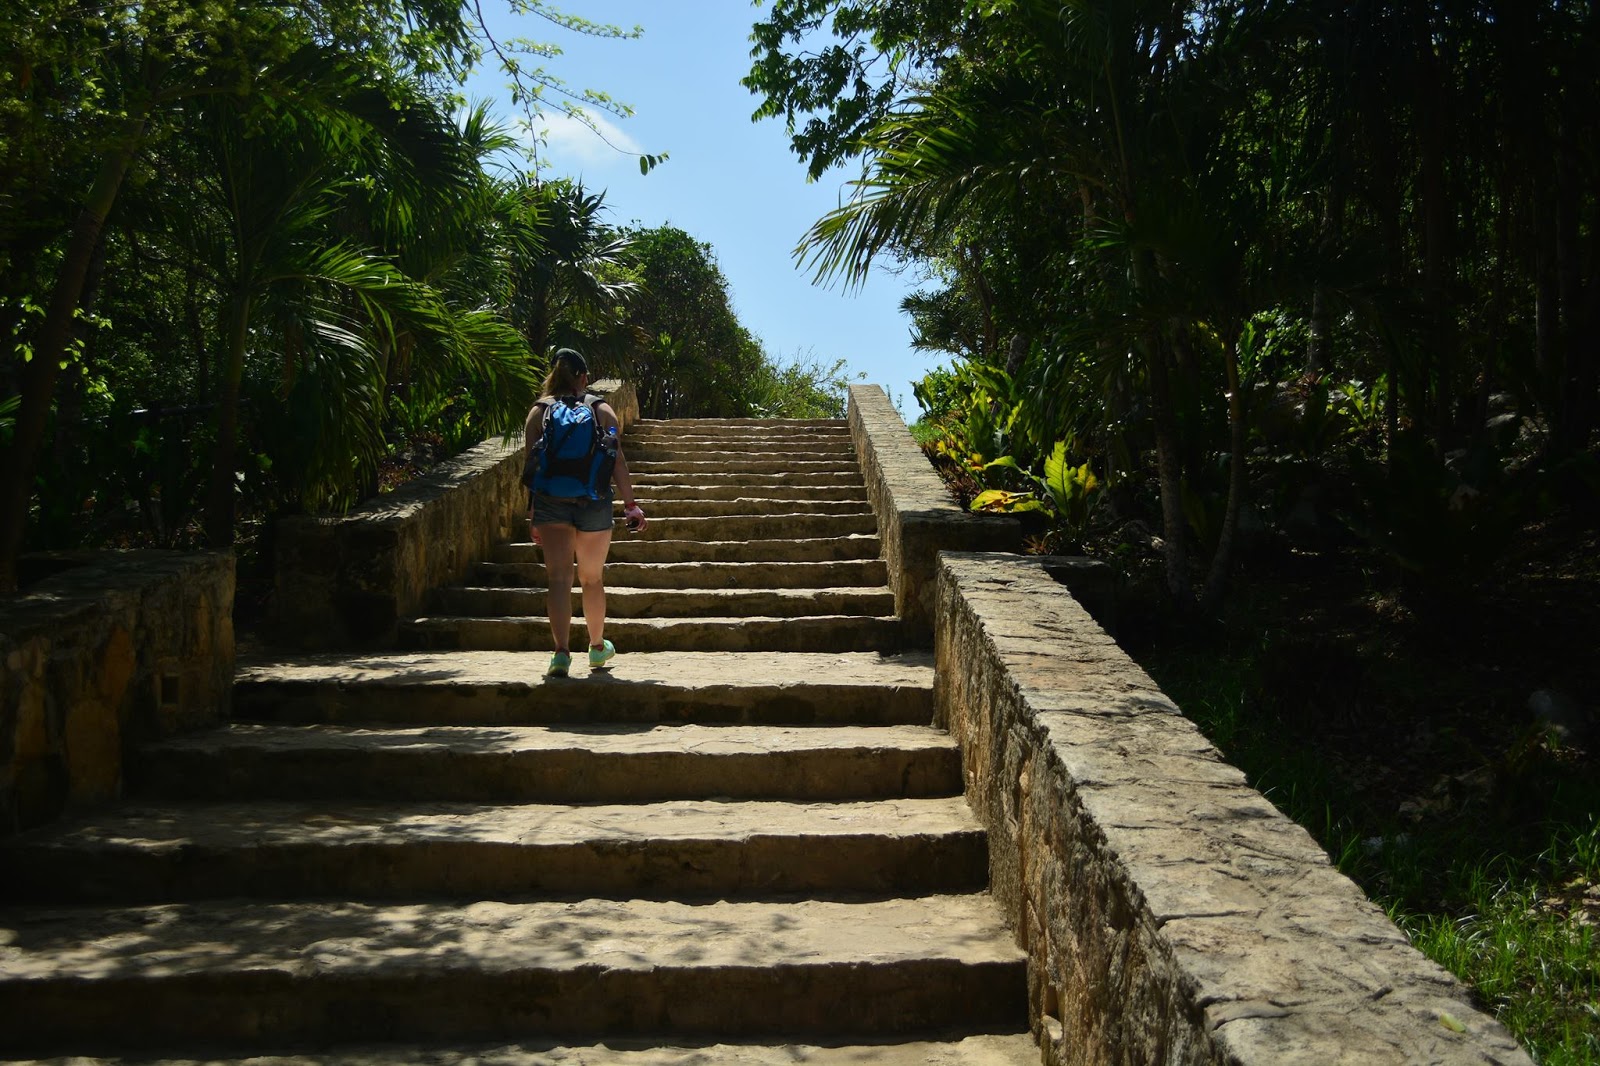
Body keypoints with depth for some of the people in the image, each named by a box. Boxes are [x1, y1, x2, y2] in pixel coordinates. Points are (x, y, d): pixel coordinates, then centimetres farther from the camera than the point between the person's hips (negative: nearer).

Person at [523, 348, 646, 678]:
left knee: (559, 579, -1)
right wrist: (631, 505, -1)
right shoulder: (602, 409, 4)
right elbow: (617, 461, -3)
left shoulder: (538, 411, 5)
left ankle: (561, 652, -15)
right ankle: (597, 647, 31)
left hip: (550, 502, 0)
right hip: (593, 502, 0)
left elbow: (531, 464, 2)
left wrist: (532, 514, 7)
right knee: (592, 579, 15)